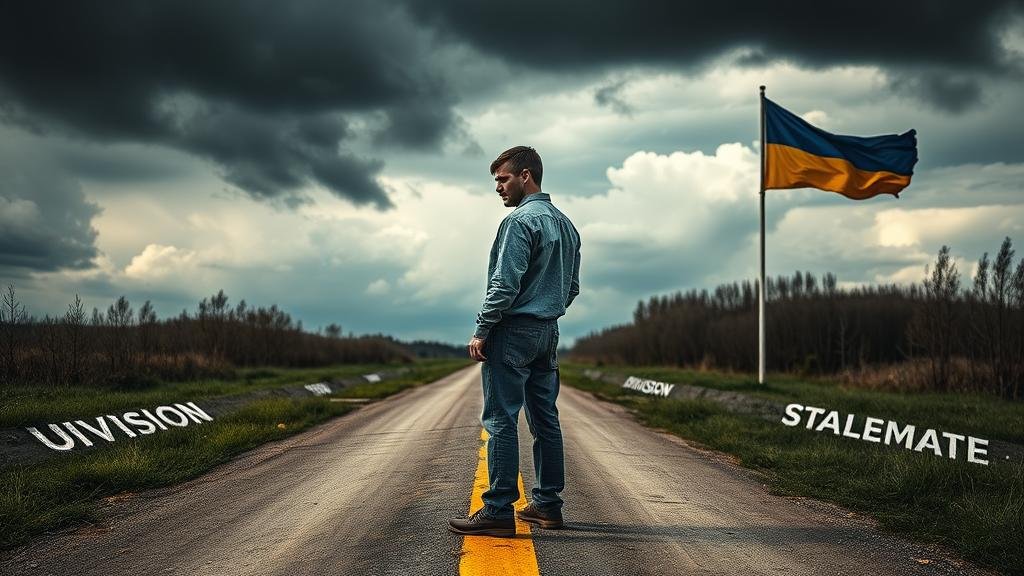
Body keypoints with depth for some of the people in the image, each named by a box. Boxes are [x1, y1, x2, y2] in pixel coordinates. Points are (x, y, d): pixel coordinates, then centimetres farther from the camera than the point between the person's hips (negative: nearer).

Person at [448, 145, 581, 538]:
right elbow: (572, 287, 20)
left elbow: (505, 284, -19)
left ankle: (498, 511, -9)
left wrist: (481, 331, -13)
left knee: (501, 420, -8)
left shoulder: (521, 221, -13)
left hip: (513, 332, -9)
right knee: (545, 420, 11)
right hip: (549, 334, 9)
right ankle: (547, 503, 15)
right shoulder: (566, 225, 16)